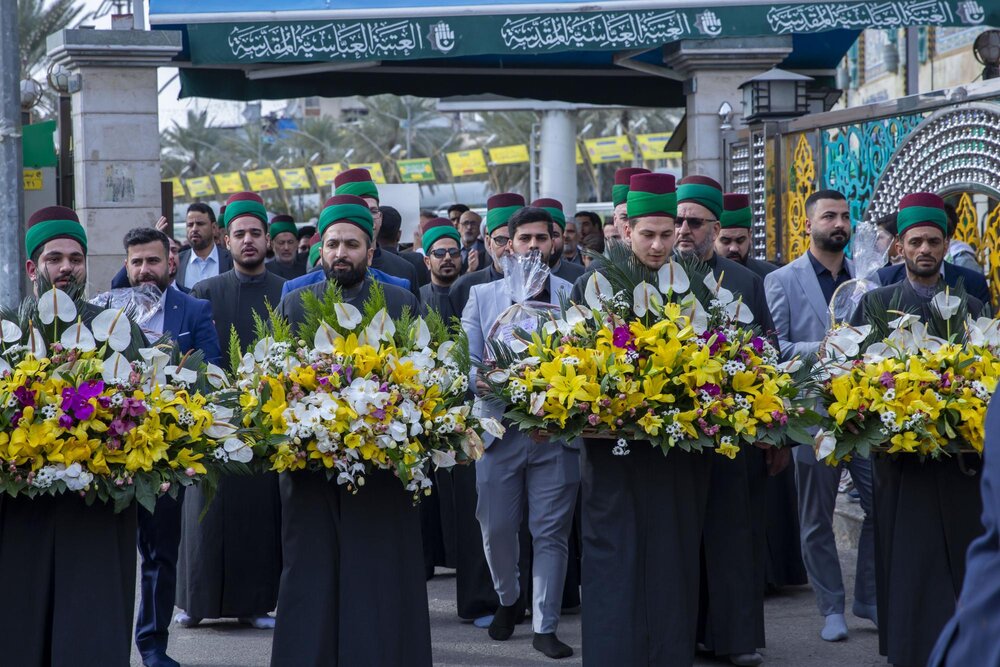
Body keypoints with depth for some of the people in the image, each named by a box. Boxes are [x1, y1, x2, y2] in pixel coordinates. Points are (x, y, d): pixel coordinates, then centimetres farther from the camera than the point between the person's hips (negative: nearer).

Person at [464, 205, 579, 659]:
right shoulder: (482, 296, 9)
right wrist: (481, 383, -17)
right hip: (499, 429, 1)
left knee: (550, 533, 1)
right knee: (496, 529, 7)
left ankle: (545, 627, 9)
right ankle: (509, 600, 33)